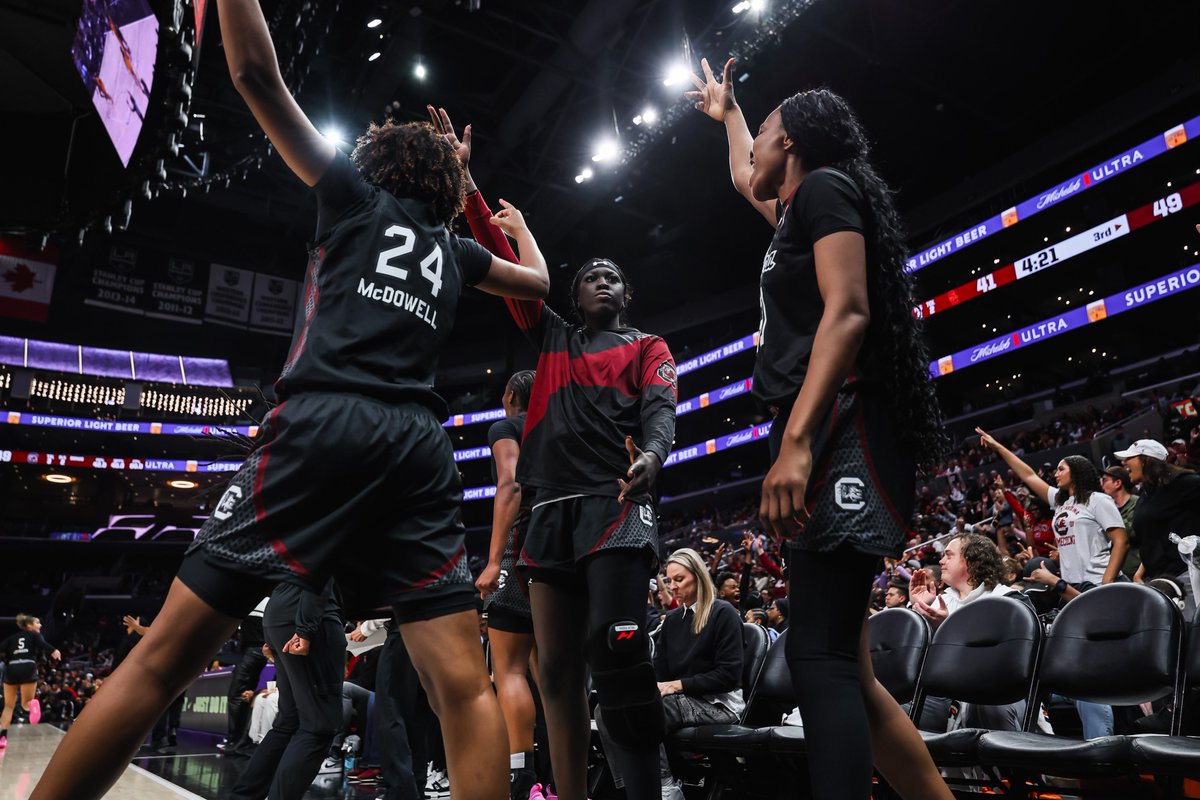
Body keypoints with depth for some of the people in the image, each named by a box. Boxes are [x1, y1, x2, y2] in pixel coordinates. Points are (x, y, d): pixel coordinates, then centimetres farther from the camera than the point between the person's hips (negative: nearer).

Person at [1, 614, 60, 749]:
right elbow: (42, 644, -11)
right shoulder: (34, 635, 12)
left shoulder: (12, 638, 23)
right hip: (27, 669, -3)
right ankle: (32, 704, -29)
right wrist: (54, 650, -20)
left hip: (11, 670, 3)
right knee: (26, 703, 8)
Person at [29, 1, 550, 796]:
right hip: (419, 446, 3)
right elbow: (539, 282, 44)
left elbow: (256, 74, 17)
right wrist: (519, 224, 61)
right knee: (466, 686, -1)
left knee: (166, 656, 0)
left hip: (324, 426, -3)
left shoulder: (357, 195, 20)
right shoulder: (455, 249, 28)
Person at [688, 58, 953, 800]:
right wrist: (726, 111, 66)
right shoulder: (799, 207, 28)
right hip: (824, 442, 9)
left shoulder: (824, 185, 2)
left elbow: (847, 312, -14)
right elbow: (744, 180, 51)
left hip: (840, 437, -9)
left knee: (819, 656, -14)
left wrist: (795, 442, -24)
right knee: (843, 669, 7)